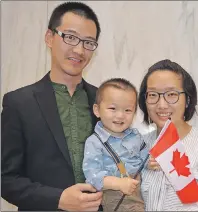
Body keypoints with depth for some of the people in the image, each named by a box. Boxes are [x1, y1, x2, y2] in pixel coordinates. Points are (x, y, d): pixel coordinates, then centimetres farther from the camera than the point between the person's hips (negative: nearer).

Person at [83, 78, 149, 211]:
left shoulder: (136, 136, 12)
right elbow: (92, 174, -14)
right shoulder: (94, 141, -6)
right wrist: (119, 183, -25)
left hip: (141, 189, 6)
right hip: (114, 196, -5)